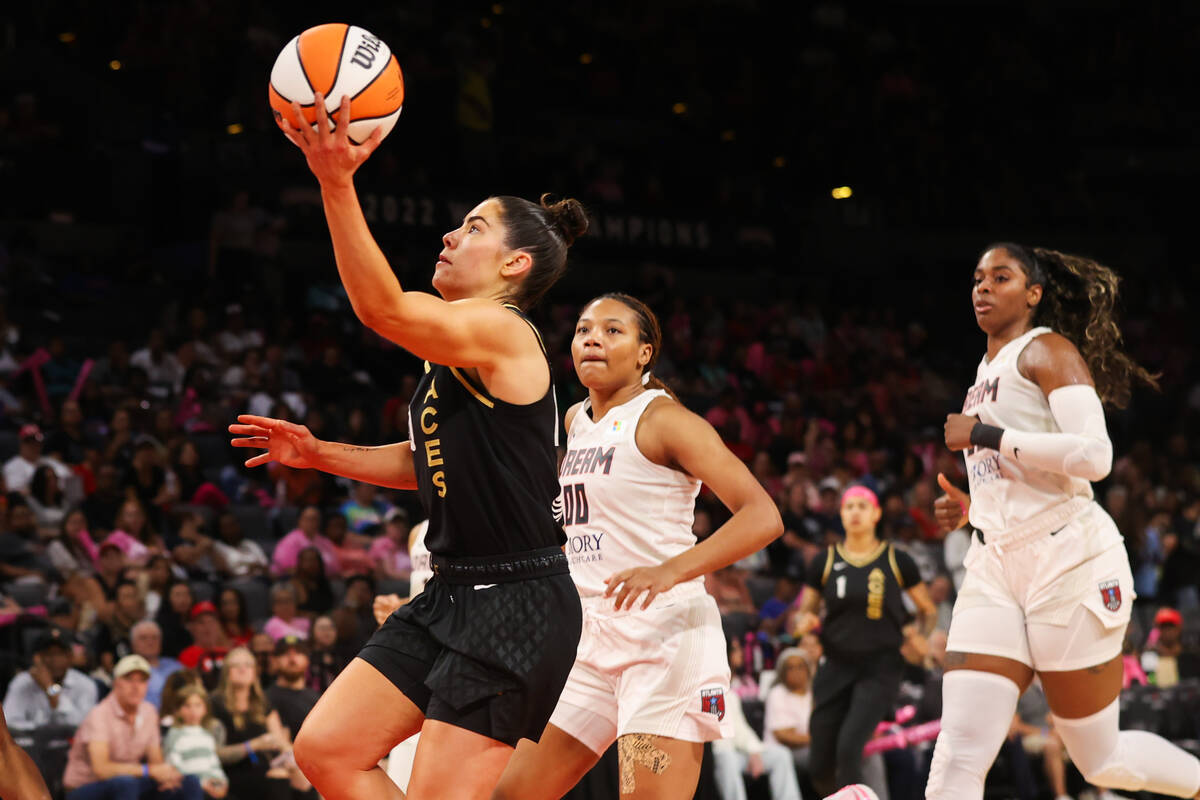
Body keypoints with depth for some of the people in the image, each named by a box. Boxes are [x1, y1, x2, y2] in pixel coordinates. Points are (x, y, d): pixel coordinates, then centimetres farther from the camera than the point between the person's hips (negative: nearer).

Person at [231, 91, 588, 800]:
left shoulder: (502, 332, -14)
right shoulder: (461, 352, 16)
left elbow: (384, 308, -31)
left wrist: (337, 183, -40)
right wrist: (319, 455, 18)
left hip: (517, 609, -10)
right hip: (454, 598, 10)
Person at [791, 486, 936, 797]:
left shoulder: (896, 561, 2)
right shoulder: (825, 561, 6)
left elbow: (929, 610, 11)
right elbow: (802, 615, 11)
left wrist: (919, 634, -9)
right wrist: (803, 623, -12)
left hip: (880, 669, -3)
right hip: (836, 667, 3)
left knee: (849, 747, -24)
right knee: (821, 770, 0)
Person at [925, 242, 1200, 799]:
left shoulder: (1047, 350, -4)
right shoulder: (987, 372, 21)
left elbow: (1093, 455, -19)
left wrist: (988, 436, -17)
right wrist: (970, 508, 13)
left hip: (1067, 559, -7)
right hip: (996, 567, 7)